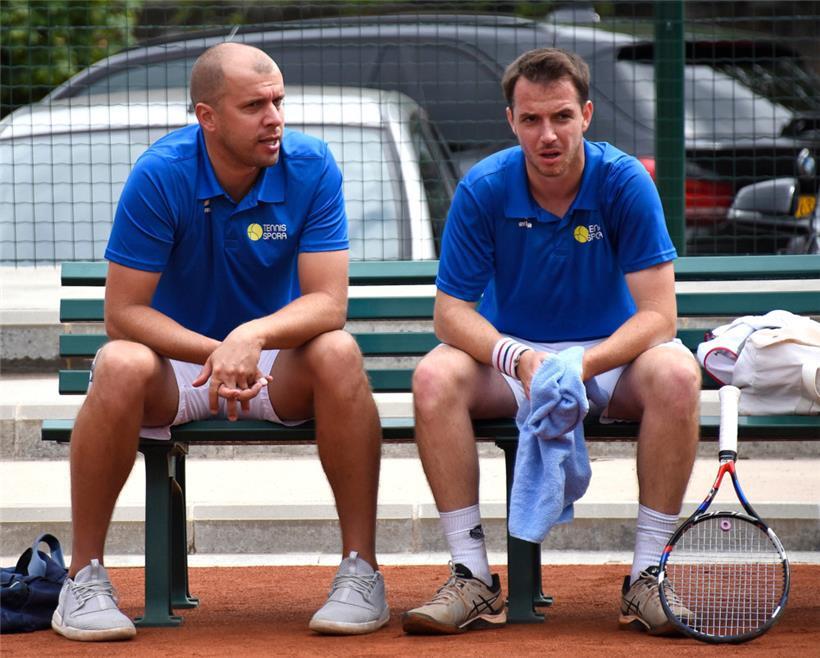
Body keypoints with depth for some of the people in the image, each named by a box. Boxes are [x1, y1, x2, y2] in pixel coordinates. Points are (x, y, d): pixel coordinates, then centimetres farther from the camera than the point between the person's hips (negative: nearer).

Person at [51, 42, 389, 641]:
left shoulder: (312, 168, -14)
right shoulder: (160, 176, -17)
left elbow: (329, 302, -19)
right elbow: (123, 312, -17)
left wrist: (252, 336, -39)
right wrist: (215, 352, -31)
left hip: (278, 367, 1)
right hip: (179, 358, -1)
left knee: (339, 354, -31)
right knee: (121, 366, -34)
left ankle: (361, 570, -22)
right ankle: (84, 577, -21)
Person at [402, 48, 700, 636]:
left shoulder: (625, 183, -15)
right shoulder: (483, 189, -12)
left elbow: (658, 314, -19)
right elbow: (452, 311, -11)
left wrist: (582, 366, -36)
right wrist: (520, 360, -32)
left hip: (610, 355, -1)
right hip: (510, 352, 1)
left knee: (676, 373, -33)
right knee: (434, 378, -30)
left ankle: (648, 576, -24)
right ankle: (473, 579, -24)